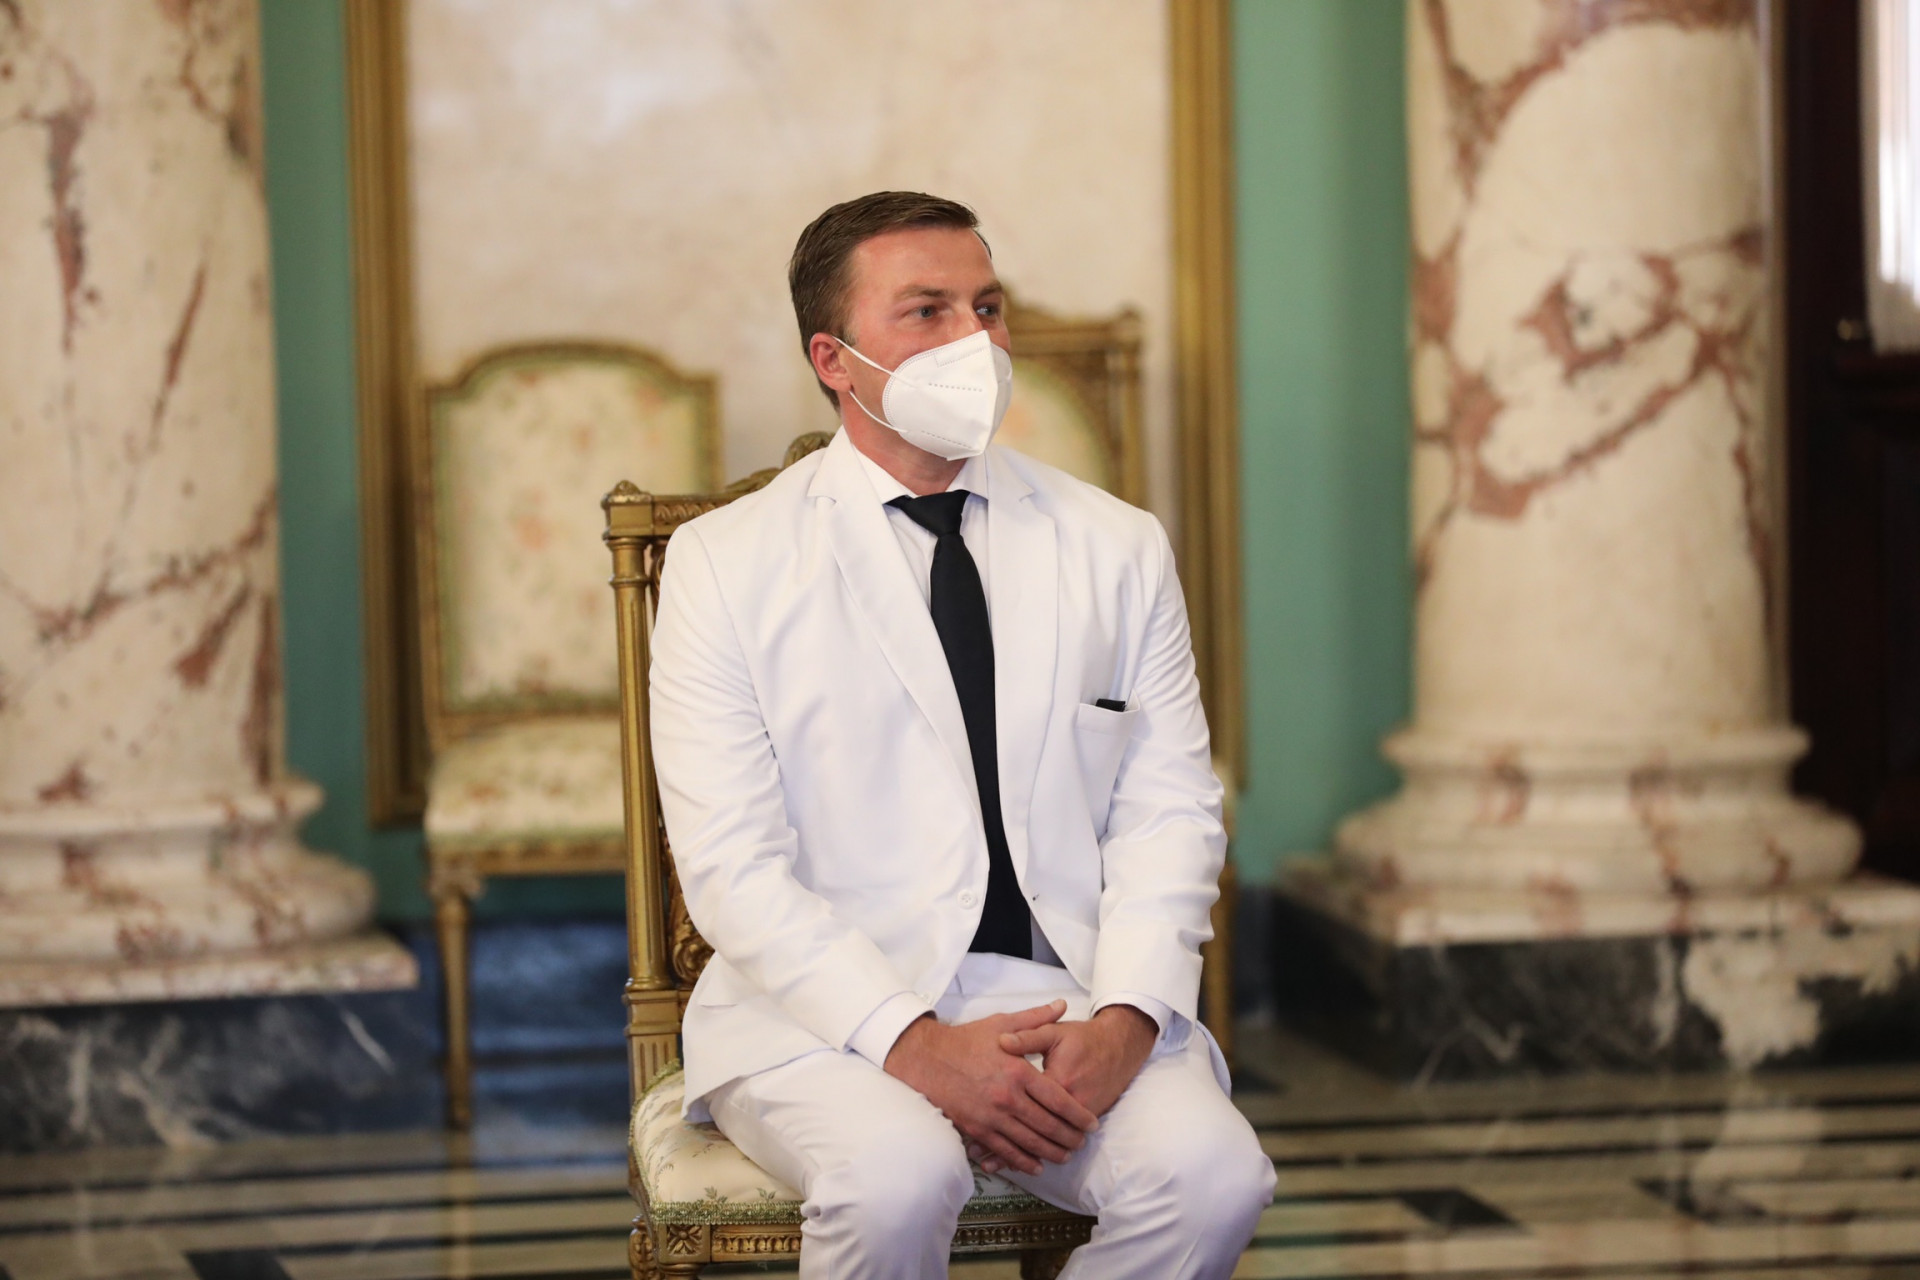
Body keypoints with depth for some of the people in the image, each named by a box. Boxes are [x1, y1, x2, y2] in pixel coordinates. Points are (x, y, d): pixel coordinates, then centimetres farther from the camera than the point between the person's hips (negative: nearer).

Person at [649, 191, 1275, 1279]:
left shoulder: (1118, 548, 12)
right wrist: (913, 1044, -19)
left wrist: (1124, 1020, -12)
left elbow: (1168, 817, 7)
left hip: (1069, 995, 3)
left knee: (1212, 1174, -27)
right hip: (826, 1005, -3)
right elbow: (733, 864, -6)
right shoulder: (726, 564, 2)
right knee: (897, 1178, -35)